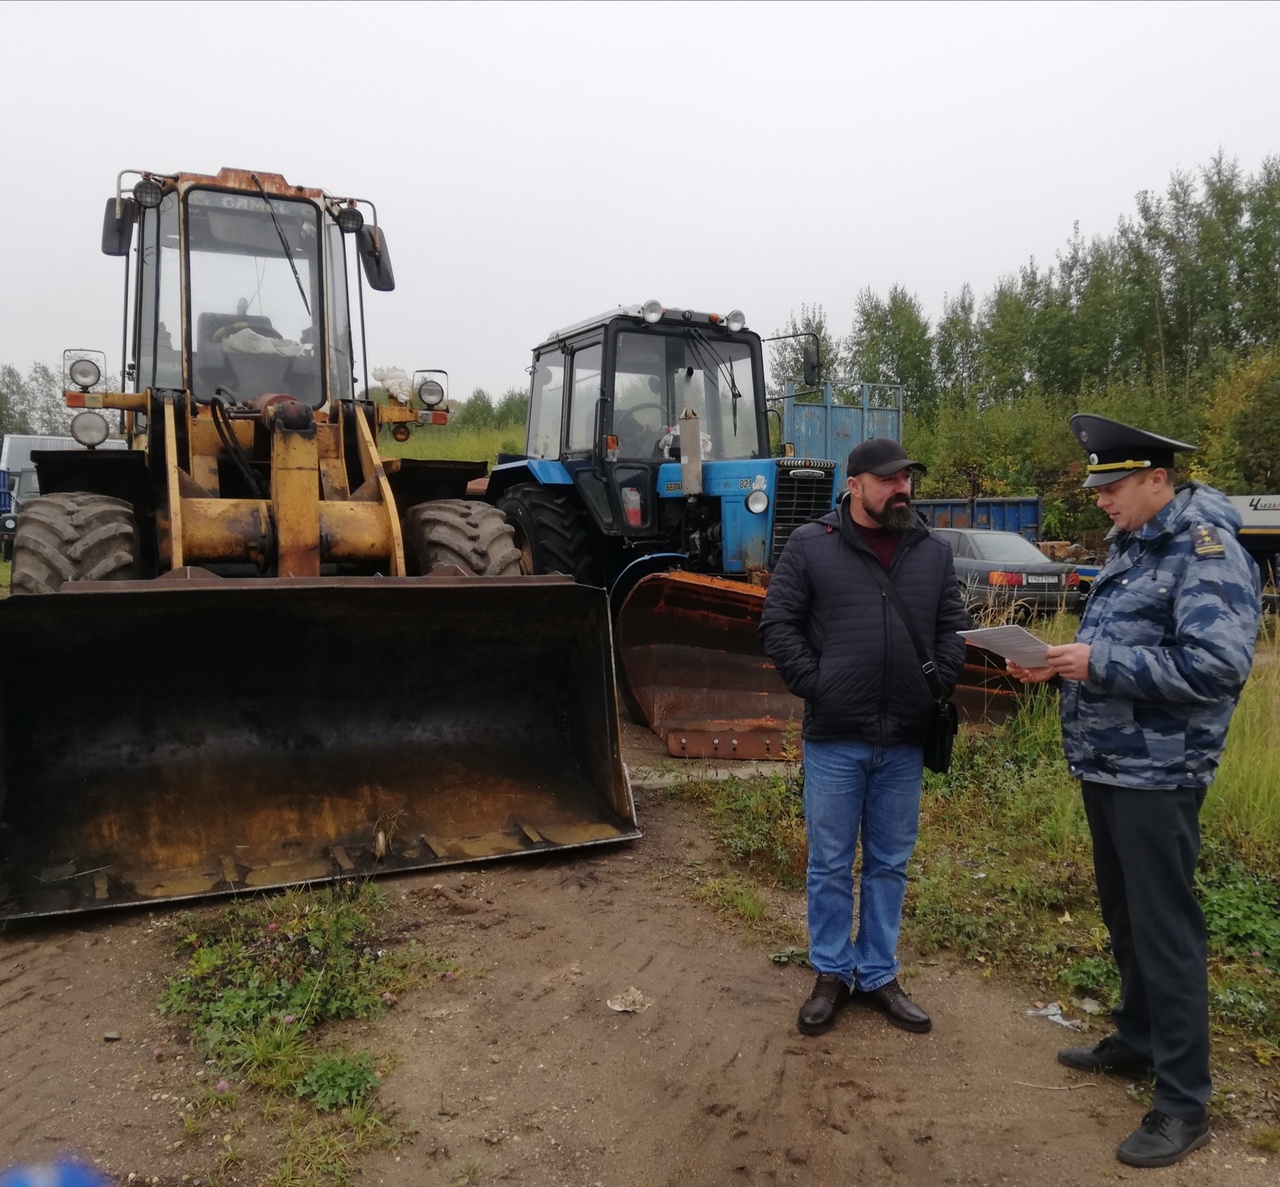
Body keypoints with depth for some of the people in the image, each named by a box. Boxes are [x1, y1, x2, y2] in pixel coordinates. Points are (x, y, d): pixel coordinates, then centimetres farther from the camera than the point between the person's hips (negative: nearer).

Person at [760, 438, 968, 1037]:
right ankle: (831, 973, 27)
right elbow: (778, 623, -4)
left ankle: (878, 975, 30)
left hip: (905, 742, 3)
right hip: (834, 739, -3)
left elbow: (953, 627, 11)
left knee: (890, 865, 15)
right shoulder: (811, 544, -3)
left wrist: (938, 687, -2)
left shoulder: (933, 551, 8)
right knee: (830, 865, 9)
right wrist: (814, 687, -10)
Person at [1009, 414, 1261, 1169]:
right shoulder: (1129, 549, 13)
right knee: (1125, 918, 20)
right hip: (1104, 767, 9)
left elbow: (1218, 663, -25)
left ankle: (1185, 1104, 12)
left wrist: (1097, 664, -24)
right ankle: (1138, 1041, 37)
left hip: (1157, 775, -9)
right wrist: (1060, 667, 2)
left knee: (1165, 930, -1)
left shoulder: (1206, 550, -15)